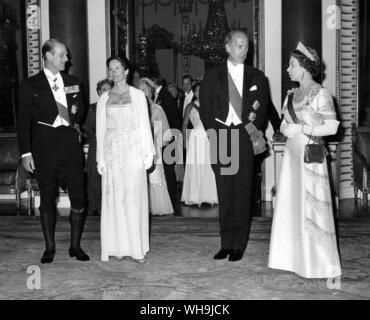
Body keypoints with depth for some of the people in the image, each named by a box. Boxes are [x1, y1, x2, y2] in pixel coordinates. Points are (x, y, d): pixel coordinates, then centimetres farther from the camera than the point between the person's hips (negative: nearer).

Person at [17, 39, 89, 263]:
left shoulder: (73, 83, 13)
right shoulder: (31, 85, 2)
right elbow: (24, 120, 0)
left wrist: (75, 116, 5)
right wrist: (26, 152, -7)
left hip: (70, 143, 3)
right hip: (44, 147, -2)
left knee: (78, 197, -1)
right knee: (47, 198, 6)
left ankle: (76, 245, 14)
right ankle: (50, 247, 19)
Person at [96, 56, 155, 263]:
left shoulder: (138, 95, 4)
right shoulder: (104, 98, 10)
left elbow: (144, 126, 3)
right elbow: (101, 129, 9)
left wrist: (148, 154, -3)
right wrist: (101, 158, 2)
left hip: (133, 150, -2)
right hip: (112, 151, 2)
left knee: (134, 197, -2)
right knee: (114, 198, 1)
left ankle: (137, 247, 6)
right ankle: (118, 247, 9)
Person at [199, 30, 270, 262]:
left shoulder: (257, 78, 11)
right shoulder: (212, 77, 9)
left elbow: (263, 109, 11)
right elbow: (205, 111, 7)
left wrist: (252, 127, -5)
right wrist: (215, 134, -4)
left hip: (245, 139, 0)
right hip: (220, 140, 0)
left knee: (242, 194, -1)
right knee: (224, 195, 3)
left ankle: (239, 245, 7)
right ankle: (226, 243, 11)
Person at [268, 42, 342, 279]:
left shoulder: (320, 94, -8)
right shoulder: (292, 94, 13)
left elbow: (332, 126, -15)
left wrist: (300, 128, -15)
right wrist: (285, 129, -3)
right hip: (292, 153, 7)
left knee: (310, 206, -3)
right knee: (291, 204, 8)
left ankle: (318, 264, 10)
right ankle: (295, 258, 19)